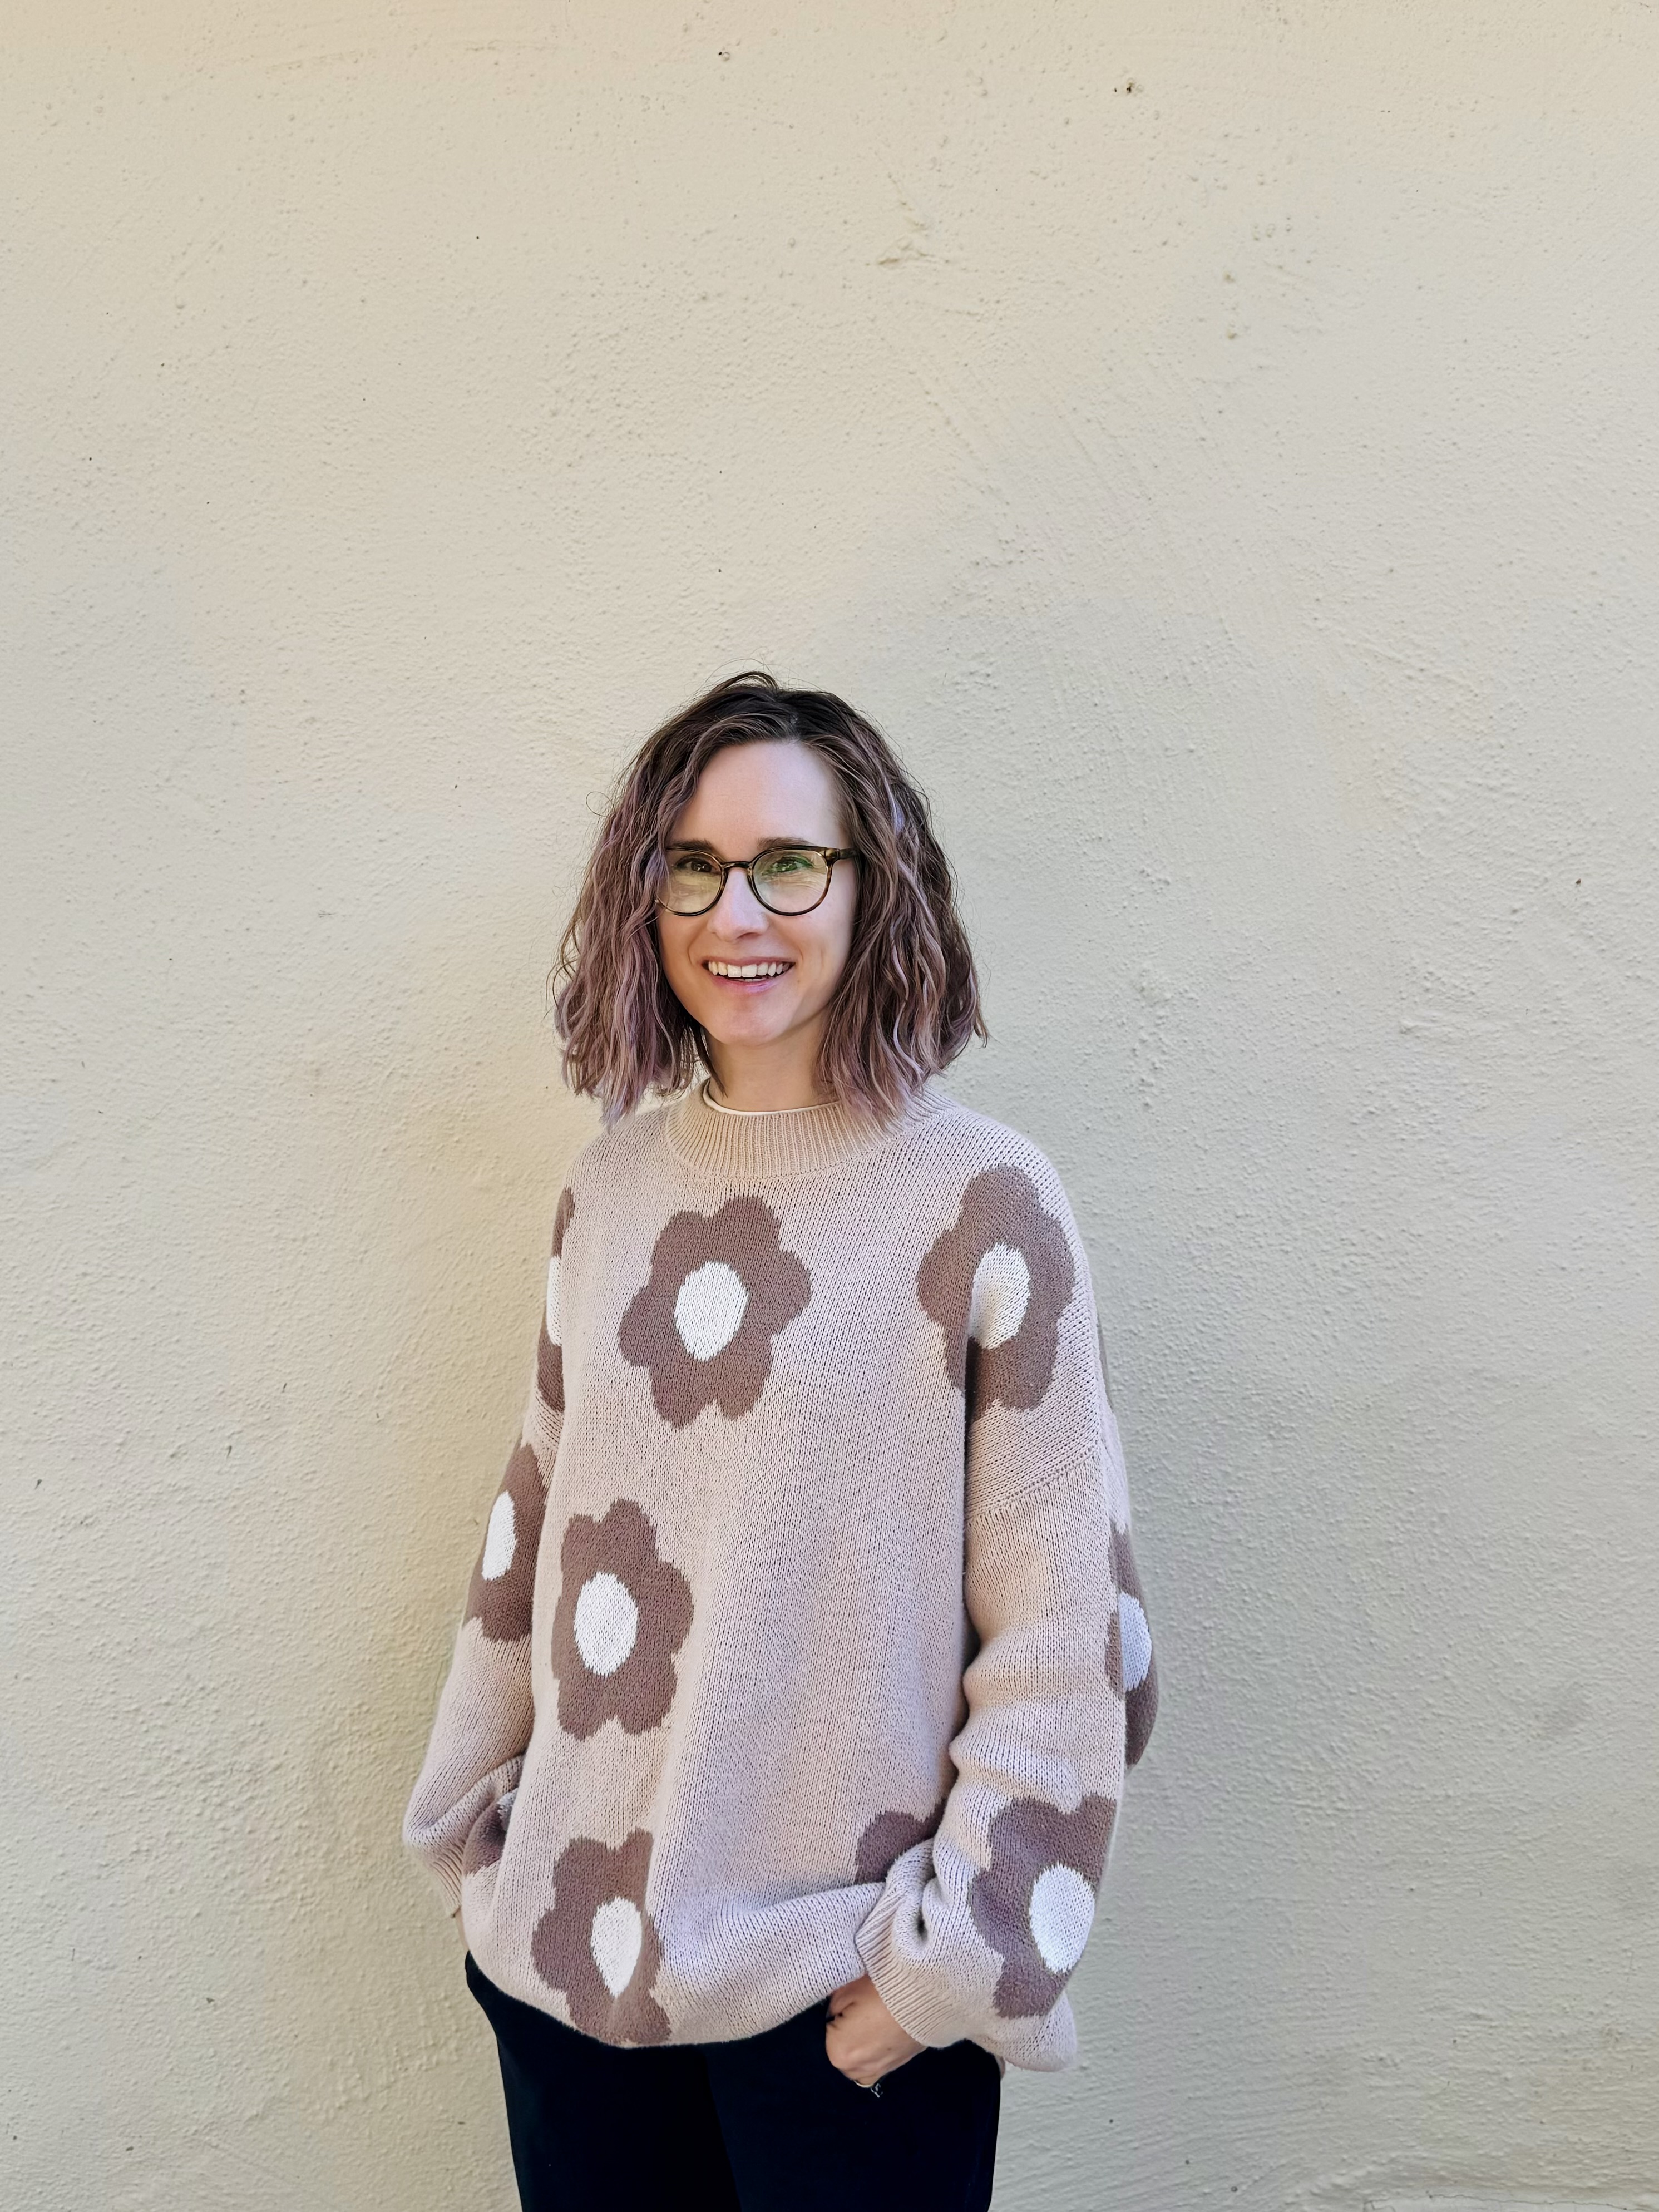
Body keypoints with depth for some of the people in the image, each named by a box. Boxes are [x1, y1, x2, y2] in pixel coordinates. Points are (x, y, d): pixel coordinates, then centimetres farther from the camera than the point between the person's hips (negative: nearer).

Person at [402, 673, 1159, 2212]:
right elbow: (534, 1521, 10)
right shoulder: (610, 1193, 2)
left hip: (836, 1984, -4)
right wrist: (471, 1823, 11)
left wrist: (949, 1964, -10)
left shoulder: (982, 1202, -13)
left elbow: (1063, 1630, -11)